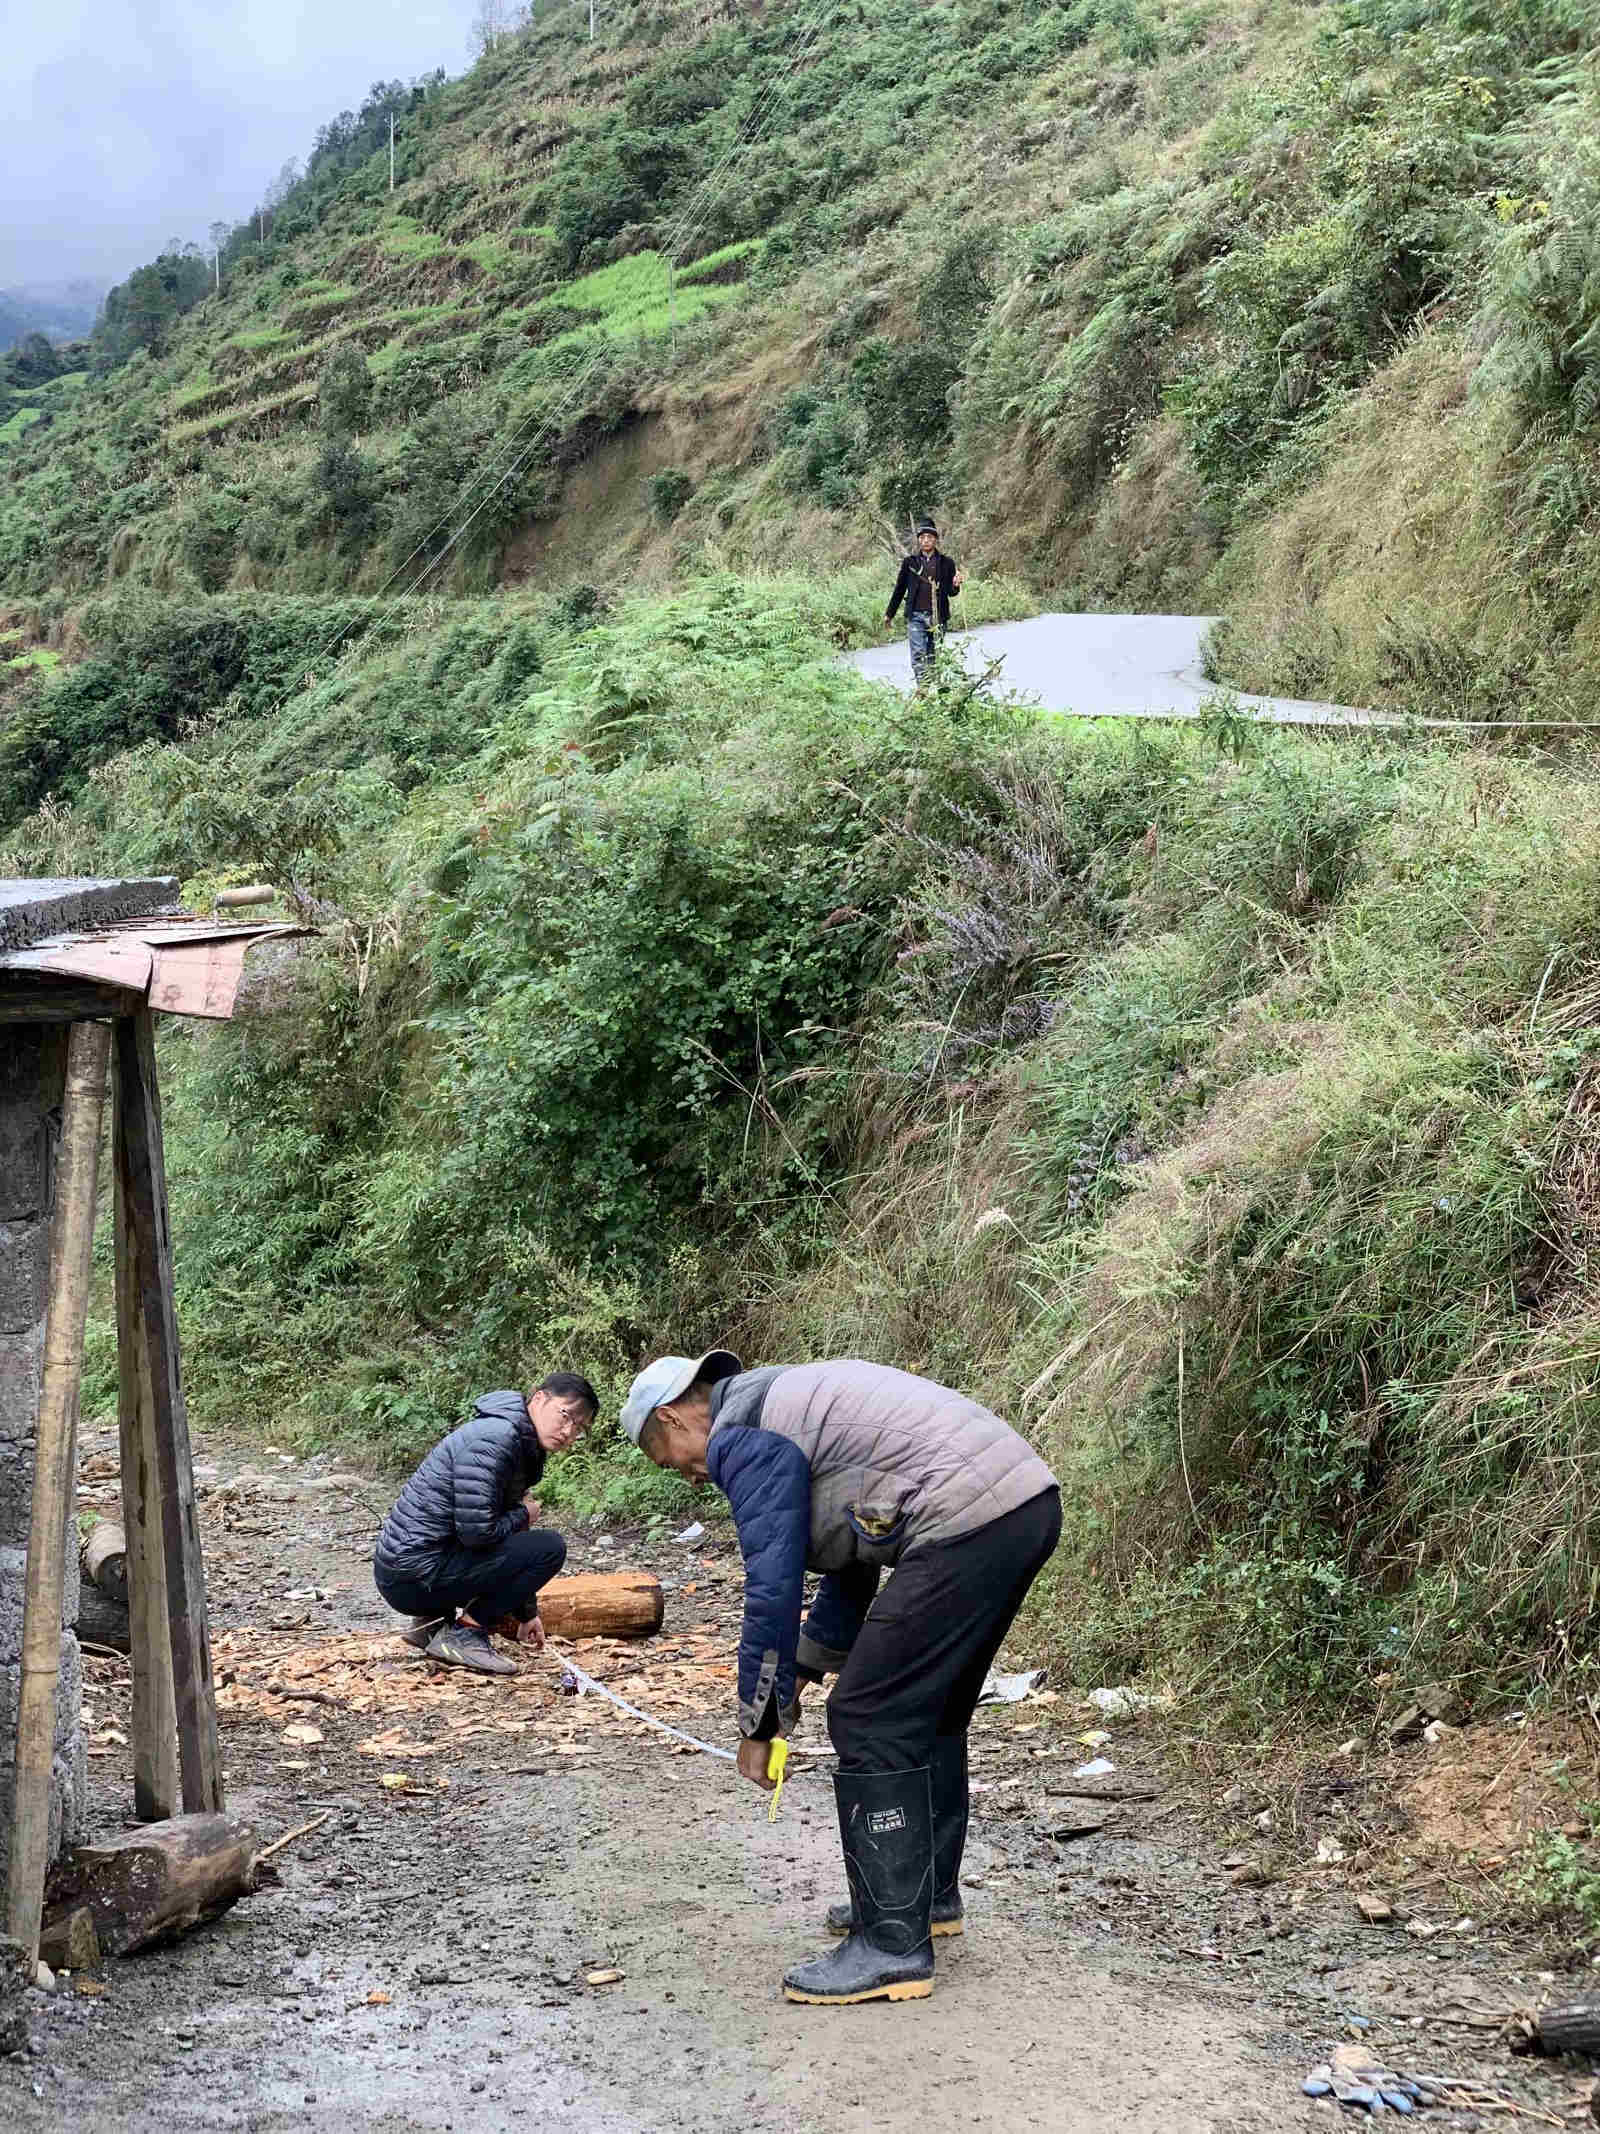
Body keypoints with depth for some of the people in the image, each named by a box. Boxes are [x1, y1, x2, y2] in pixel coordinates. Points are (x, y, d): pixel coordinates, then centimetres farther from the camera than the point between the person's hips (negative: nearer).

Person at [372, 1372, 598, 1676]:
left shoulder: (523, 1447, 15)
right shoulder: (494, 1438, -17)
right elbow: (476, 1532, -22)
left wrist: (527, 1613, 22)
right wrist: (524, 1515, -3)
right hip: (414, 1577, -10)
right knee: (550, 1547, -11)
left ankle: (433, 1622, 17)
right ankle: (466, 1633, -7)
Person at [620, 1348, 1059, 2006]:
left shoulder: (741, 1437, -4)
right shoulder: (784, 1404, 26)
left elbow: (772, 1589, -7)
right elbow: (850, 1562, 32)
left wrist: (758, 1723, 2)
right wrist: (801, 1670, 31)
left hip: (968, 1521, -10)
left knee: (869, 1723, -4)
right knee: (928, 1713, 24)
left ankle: (893, 1946, -2)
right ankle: (929, 1895, 36)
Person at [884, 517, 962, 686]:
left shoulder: (946, 563, 5)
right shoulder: (910, 562, 6)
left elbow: (950, 592, 7)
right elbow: (900, 589, 14)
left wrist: (955, 585, -17)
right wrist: (889, 613, 19)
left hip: (938, 616, 1)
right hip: (916, 616, 0)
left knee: (933, 656, 5)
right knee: (919, 654, -13)